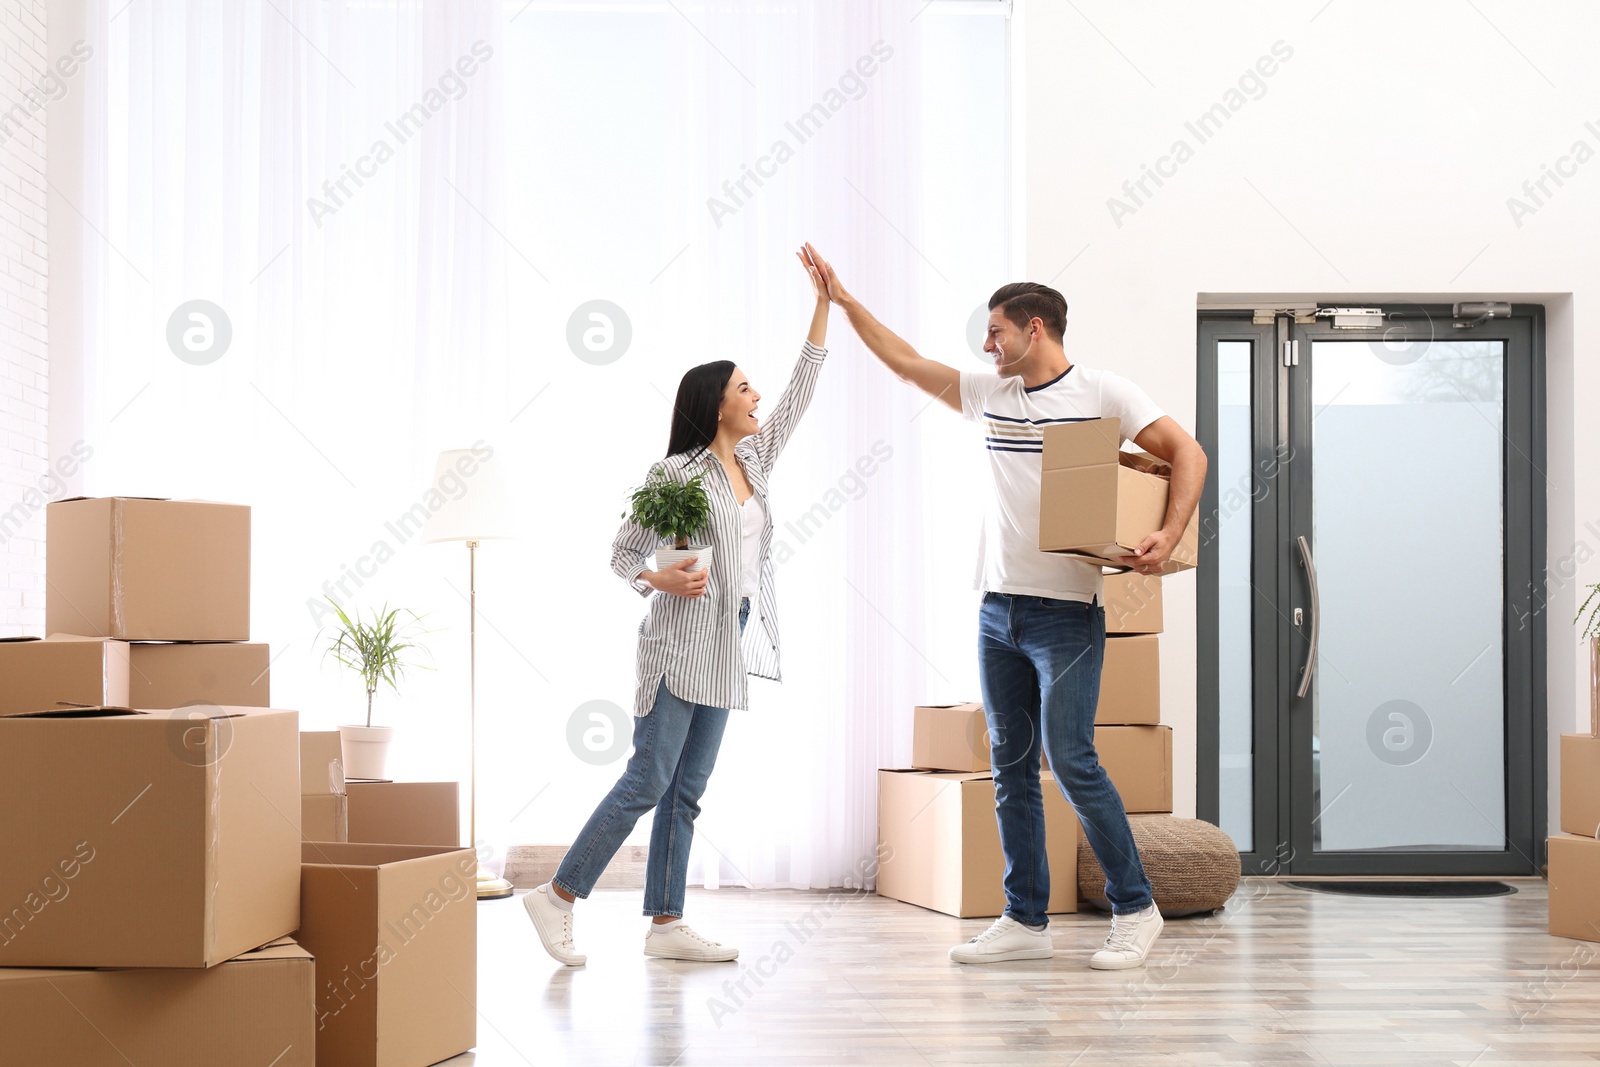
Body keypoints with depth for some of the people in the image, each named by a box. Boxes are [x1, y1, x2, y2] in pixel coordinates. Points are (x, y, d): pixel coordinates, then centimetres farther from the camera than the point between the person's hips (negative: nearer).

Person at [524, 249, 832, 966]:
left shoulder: (754, 460, 11)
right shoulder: (675, 473, -9)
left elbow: (799, 394, 15)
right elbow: (622, 552, -5)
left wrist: (824, 303, 11)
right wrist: (661, 580, -26)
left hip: (728, 645, 8)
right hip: (680, 642, -8)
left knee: (686, 789, 7)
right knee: (648, 779, -9)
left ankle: (665, 924, 9)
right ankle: (559, 895, -1)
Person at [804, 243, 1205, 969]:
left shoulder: (1102, 393, -4)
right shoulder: (988, 396, 13)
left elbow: (1187, 453, -7)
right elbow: (905, 363, 21)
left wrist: (1168, 538, -20)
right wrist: (845, 302, 19)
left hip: (1067, 613, -7)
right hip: (999, 610, 7)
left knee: (1071, 759, -11)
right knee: (1011, 768, 7)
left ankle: (1134, 909, 1)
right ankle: (1026, 921, 13)